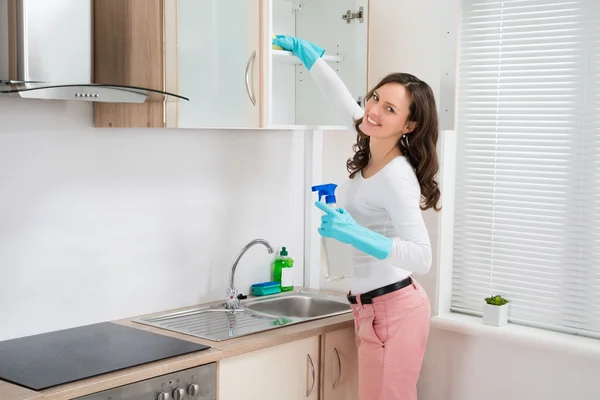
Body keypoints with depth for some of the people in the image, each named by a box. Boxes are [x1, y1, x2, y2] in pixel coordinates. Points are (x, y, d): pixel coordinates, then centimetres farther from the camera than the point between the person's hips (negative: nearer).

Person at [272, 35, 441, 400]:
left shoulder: (396, 176, -21)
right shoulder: (373, 154, 4)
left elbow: (422, 258, -29)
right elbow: (343, 100, 22)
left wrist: (354, 234, -37)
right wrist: (309, 54, 29)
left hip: (393, 309, -9)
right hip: (376, 308, 9)